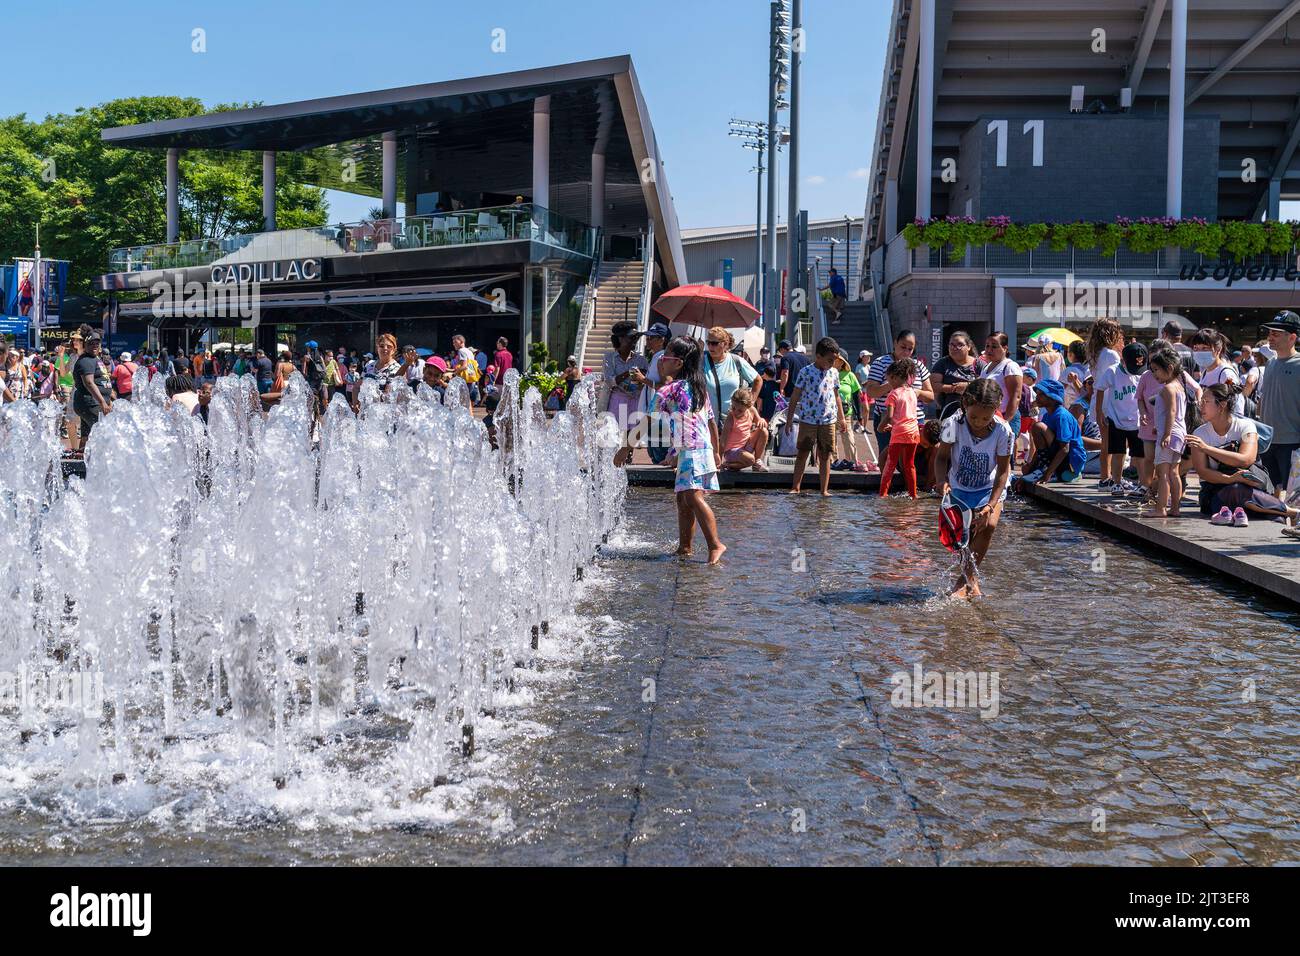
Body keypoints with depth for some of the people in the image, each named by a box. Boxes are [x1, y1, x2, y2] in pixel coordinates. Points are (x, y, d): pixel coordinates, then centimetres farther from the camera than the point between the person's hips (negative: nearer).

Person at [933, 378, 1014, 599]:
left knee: (989, 525, -23)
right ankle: (971, 578, 11)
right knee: (964, 531, -14)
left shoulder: (1003, 431, -22)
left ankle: (967, 578, -8)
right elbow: (942, 456, -8)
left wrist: (991, 505, -24)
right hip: (959, 488, 1)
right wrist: (943, 481, -28)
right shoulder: (953, 424, -21)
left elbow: (1003, 470, -15)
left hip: (990, 488, 0)